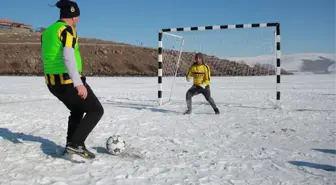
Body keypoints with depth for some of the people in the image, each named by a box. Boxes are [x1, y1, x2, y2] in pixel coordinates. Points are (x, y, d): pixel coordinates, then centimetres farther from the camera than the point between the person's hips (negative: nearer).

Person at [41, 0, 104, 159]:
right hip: (69, 82, -9)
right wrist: (79, 84, -28)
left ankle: (71, 144, 28)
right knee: (96, 110, 3)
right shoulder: (67, 29, -12)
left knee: (77, 111, 28)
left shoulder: (47, 31, 14)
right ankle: (75, 144, -7)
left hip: (52, 82, 9)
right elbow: (68, 57, -25)